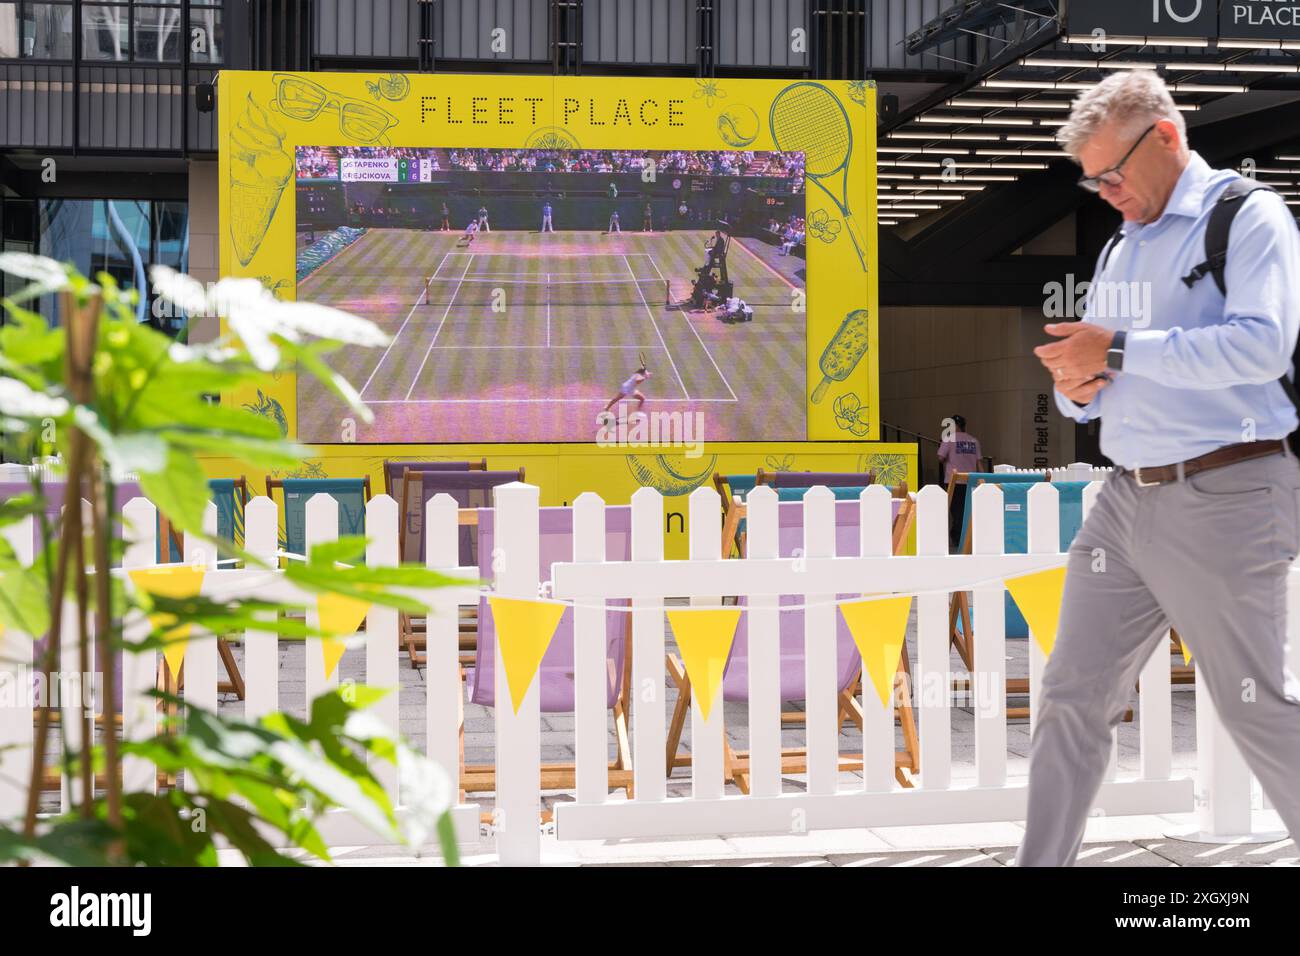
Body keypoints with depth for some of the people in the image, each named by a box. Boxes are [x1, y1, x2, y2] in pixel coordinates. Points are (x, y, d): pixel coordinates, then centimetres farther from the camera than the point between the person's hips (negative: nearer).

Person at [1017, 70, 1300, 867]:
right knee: (1073, 699, 5)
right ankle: (1042, 861, 12)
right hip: (1127, 497, 7)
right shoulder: (1122, 248, 18)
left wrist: (1116, 350, -18)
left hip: (1222, 500, -7)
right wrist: (1077, 386, -1)